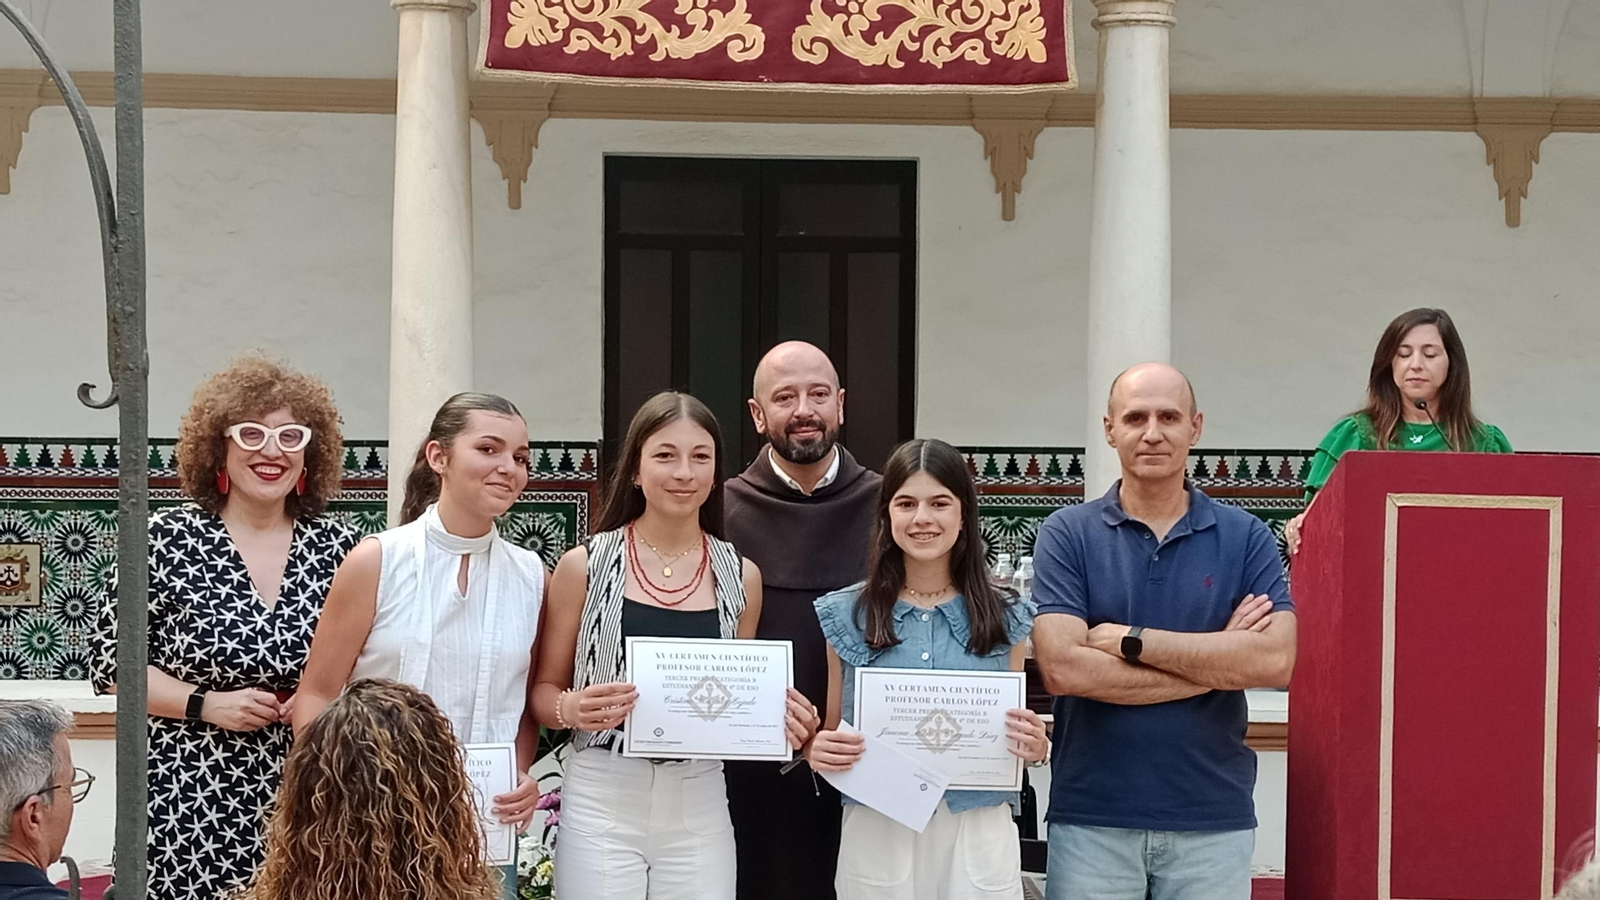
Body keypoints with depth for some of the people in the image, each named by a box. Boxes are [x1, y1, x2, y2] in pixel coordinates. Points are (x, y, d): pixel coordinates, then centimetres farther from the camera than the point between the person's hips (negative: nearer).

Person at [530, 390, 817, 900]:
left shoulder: (741, 577, 8)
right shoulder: (584, 566, 0)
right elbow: (543, 690, 5)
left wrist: (776, 721, -3)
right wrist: (570, 709, -16)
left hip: (699, 805, 2)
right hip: (601, 802, -2)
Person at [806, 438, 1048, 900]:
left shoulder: (1006, 619, 4)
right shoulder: (846, 615, 3)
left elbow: (1018, 737, 12)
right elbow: (831, 735, 8)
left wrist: (1033, 747, -10)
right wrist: (817, 752, -13)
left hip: (978, 834, 0)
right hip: (877, 836, 0)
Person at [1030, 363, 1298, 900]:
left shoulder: (1246, 538, 4)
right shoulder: (1067, 534, 0)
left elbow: (1275, 660, -11)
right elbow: (1063, 669, -12)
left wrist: (1129, 640, -12)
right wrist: (1215, 661, -9)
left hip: (1214, 820, 1)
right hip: (1092, 818, -1)